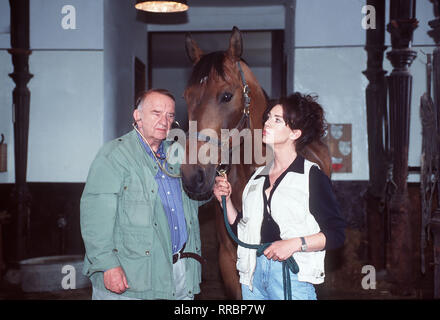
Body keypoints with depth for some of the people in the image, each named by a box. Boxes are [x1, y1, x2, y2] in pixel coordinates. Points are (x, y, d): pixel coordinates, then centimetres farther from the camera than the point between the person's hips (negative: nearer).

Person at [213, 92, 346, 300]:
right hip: (253, 273, 6)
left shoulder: (312, 176, -5)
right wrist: (226, 200, 1)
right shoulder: (258, 176, 13)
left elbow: (336, 234, -9)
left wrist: (295, 243, -20)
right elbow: (242, 229, 13)